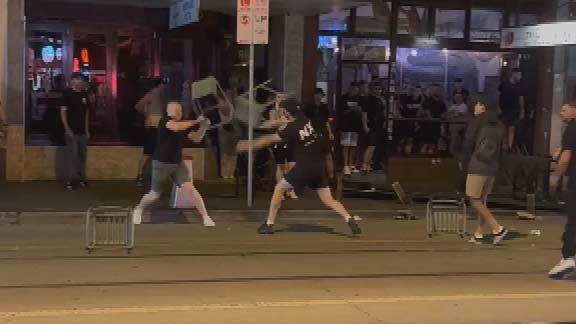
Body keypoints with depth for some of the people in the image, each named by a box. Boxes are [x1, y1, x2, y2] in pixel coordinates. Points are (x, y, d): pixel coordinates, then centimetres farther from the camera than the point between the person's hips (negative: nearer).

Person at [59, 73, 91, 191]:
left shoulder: (84, 94, 10)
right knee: (71, 156, -6)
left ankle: (81, 178, 21)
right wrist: (67, 128, -16)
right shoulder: (67, 93, -7)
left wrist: (87, 130, 12)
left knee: (82, 155, 11)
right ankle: (69, 180, -1)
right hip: (72, 130, -6)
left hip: (82, 131, 6)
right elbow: (63, 112, -9)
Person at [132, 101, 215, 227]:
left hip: (177, 164, 4)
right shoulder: (164, 120, -15)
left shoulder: (183, 124, 3)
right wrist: (195, 121, -34)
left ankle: (206, 217, -9)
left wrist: (203, 127, -13)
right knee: (155, 195, 8)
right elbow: (175, 127, -38)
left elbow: (197, 138, 6)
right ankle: (138, 210, 38)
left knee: (190, 188, -13)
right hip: (161, 164, -4)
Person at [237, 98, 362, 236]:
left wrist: (249, 145, -1)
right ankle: (349, 219, -15)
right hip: (320, 168, 6)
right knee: (329, 200, 8)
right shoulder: (309, 121, 5)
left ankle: (269, 224, 9)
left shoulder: (292, 129, -11)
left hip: (304, 168, -6)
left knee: (279, 188, 10)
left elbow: (270, 140, -7)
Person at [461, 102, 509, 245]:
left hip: (477, 167, -7)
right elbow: (501, 148, 12)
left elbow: (468, 143, -7)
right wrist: (496, 166, 15)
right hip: (493, 168, 7)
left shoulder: (477, 122, -7)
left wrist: (464, 162, 5)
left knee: (474, 200, -3)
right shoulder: (500, 125, 11)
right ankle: (479, 234, 14)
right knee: (482, 200, 14)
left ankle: (498, 228, -11)